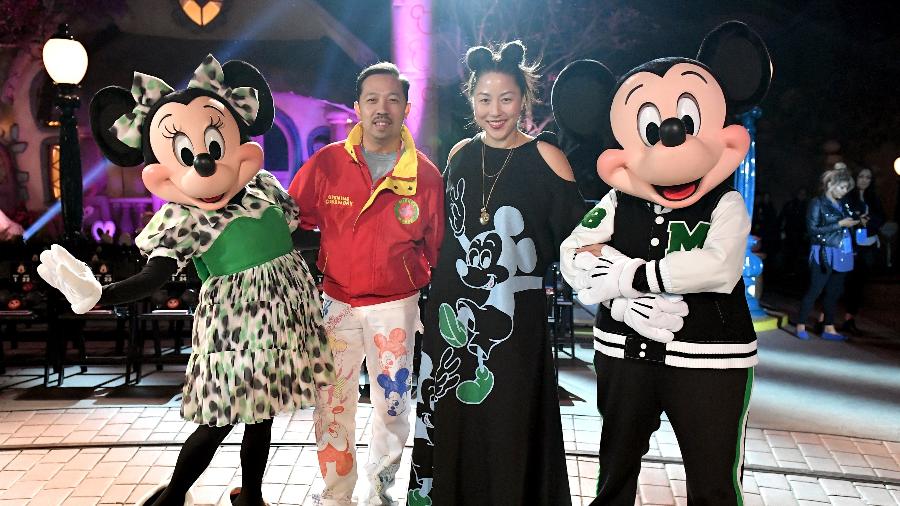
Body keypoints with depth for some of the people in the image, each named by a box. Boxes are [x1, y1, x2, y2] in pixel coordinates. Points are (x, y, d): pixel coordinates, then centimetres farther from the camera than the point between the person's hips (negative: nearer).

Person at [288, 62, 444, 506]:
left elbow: (436, 248, 3)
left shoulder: (426, 175, -5)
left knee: (393, 406, 12)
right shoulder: (326, 163, -7)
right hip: (336, 303, 0)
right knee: (332, 406, 11)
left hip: (396, 307, 0)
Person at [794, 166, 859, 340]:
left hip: (841, 254, 7)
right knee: (814, 290, -4)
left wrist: (853, 223, 4)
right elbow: (813, 229, -13)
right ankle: (801, 326, 5)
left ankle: (828, 328, 14)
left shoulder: (841, 205, 15)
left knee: (834, 292, 8)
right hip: (824, 254, -6)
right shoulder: (817, 203, -4)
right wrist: (840, 224, -14)